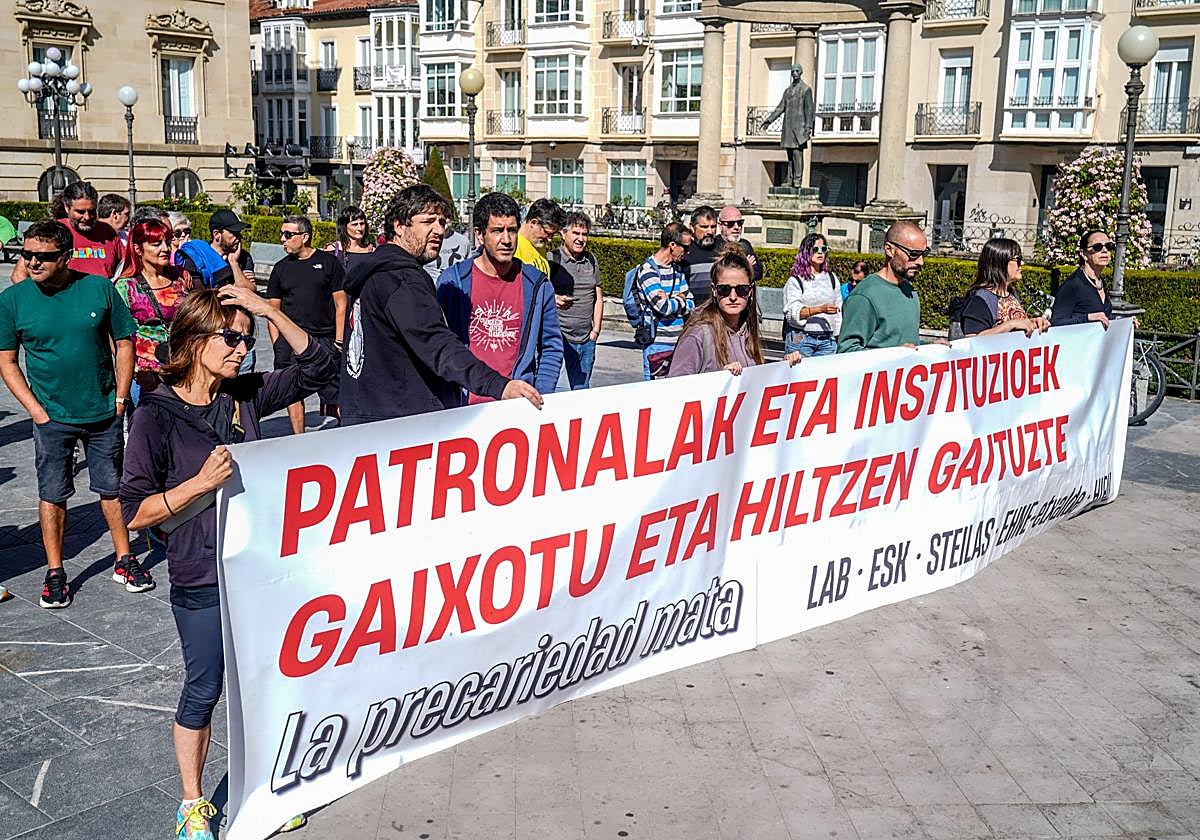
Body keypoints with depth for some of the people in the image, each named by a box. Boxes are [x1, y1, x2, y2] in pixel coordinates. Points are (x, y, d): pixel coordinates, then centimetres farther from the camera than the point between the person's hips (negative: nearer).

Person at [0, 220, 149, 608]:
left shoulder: (99, 288, -5)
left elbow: (124, 343, 2)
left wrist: (120, 398, -3)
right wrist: (35, 409, -6)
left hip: (104, 414, 0)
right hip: (52, 417, 0)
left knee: (112, 488, 11)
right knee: (52, 495, 7)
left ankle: (125, 561, 25)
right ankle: (55, 573, 20)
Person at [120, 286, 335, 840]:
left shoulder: (245, 395, 0)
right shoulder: (157, 415, -12)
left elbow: (318, 367, 1)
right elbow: (135, 512, -12)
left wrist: (270, 312, -9)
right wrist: (201, 483, -23)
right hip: (202, 582, -4)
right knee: (203, 691, 11)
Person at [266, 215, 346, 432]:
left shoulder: (328, 262, 4)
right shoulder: (281, 268, 13)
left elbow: (341, 304, 3)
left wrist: (339, 340, -4)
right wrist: (277, 344, 4)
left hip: (324, 339, -3)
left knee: (333, 393, -4)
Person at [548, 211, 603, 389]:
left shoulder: (591, 260, 14)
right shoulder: (551, 259, -4)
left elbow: (598, 298, 18)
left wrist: (596, 330, 10)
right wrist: (554, 299, -25)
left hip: (587, 339, 6)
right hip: (558, 336, -5)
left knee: (581, 390, 10)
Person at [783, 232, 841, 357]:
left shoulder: (832, 278, 15)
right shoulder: (795, 280, -1)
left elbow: (839, 309, 20)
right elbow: (792, 312, -12)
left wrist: (838, 335, 16)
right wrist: (821, 309, -23)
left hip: (827, 340, 4)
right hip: (800, 339, -4)